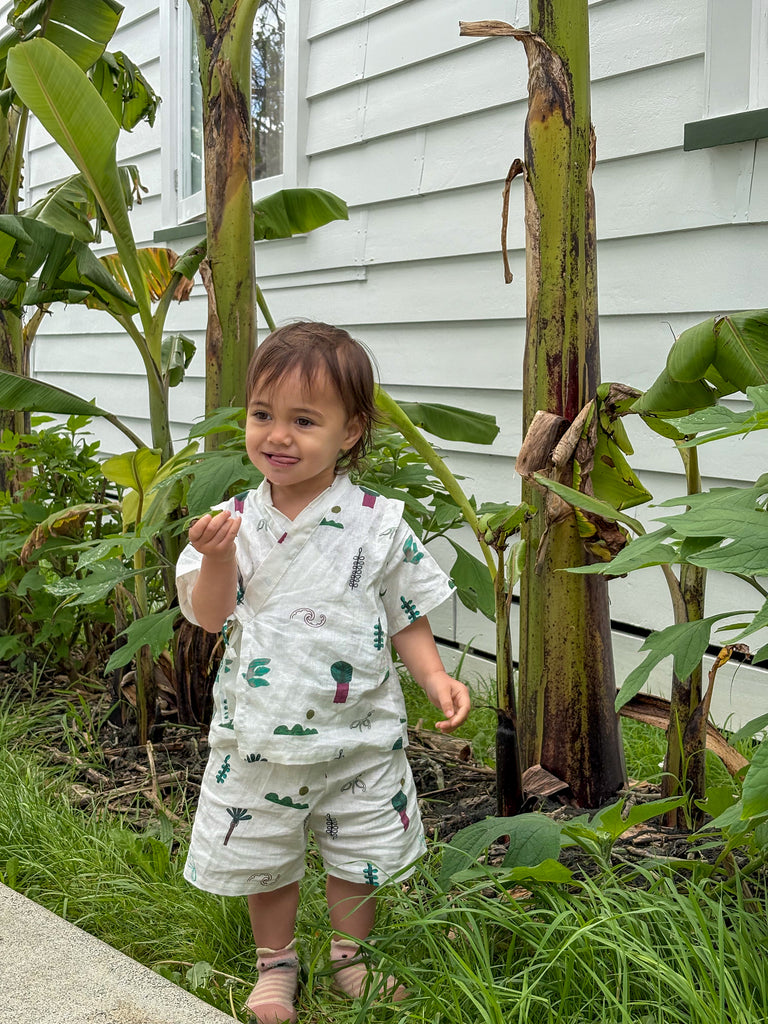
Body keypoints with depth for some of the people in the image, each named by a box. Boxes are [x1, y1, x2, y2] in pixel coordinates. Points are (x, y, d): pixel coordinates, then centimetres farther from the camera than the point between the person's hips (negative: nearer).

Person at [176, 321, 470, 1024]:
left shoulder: (377, 525, -9)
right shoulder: (235, 521, -5)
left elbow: (406, 619, -1)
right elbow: (212, 617, -5)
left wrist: (436, 679, -15)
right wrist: (217, 559, -22)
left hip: (358, 735, -1)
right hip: (260, 736, 1)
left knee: (359, 855, 16)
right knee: (262, 855, 16)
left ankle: (350, 953, 41)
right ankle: (276, 962, 40)